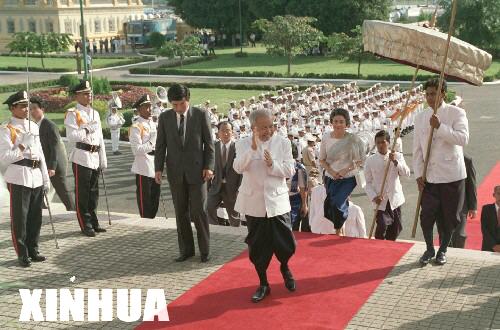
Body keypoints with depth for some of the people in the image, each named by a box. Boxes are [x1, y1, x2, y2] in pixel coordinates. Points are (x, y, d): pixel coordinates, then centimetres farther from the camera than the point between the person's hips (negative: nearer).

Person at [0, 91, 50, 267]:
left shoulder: (34, 126, 13)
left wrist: (45, 178, 14)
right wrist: (24, 145, -19)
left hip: (36, 177, 6)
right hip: (19, 179, -6)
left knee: (36, 217, 11)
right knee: (19, 219, 2)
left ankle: (33, 250, 23)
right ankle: (22, 255, 11)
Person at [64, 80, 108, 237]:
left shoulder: (95, 113, 16)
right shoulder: (72, 114, -6)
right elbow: (71, 136, -17)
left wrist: (103, 159, 15)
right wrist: (88, 130, -12)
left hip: (95, 157, 7)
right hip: (81, 157, -7)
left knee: (93, 192, 12)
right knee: (82, 193, 0)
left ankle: (94, 223, 22)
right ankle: (86, 225, 7)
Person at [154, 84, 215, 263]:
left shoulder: (201, 115, -2)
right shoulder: (164, 118, 4)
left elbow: (209, 142, 0)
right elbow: (160, 145, 5)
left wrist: (209, 166, -8)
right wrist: (158, 168, -4)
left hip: (196, 170, -2)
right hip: (175, 171, 3)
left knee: (199, 211, -1)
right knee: (181, 212, 8)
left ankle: (204, 250, 11)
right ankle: (186, 249, 18)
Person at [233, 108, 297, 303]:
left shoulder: (283, 143, -1)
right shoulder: (244, 144, -3)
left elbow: (290, 170, -4)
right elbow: (238, 168, -18)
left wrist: (273, 164, -21)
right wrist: (253, 148, -29)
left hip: (277, 201, 0)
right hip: (254, 203, 0)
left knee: (285, 243, 1)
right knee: (257, 246, 7)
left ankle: (284, 268, 35)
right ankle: (263, 284, 24)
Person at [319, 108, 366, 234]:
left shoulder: (353, 139, -12)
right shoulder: (326, 138, -4)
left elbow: (360, 160, -7)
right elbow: (322, 160, 4)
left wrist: (346, 170, -17)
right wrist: (331, 171, -11)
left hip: (348, 178, -4)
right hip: (330, 178, 4)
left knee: (337, 204, -21)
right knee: (329, 205, 10)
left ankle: (339, 231, 3)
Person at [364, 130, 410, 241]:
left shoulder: (397, 156, 1)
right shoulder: (370, 160, -2)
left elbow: (406, 173, -12)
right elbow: (368, 183, 0)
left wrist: (395, 161, -24)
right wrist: (373, 197, -14)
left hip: (395, 199, 2)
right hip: (380, 200, -2)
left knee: (396, 227, 10)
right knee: (382, 224, -17)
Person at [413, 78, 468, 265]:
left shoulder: (456, 113, -4)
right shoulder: (420, 118, 7)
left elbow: (463, 139, -18)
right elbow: (417, 149, 8)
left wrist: (440, 127, -26)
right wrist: (418, 174, 1)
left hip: (452, 174, -2)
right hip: (429, 176, 2)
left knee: (449, 215, 8)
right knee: (427, 214, 0)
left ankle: (442, 250, 28)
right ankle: (429, 249, 22)